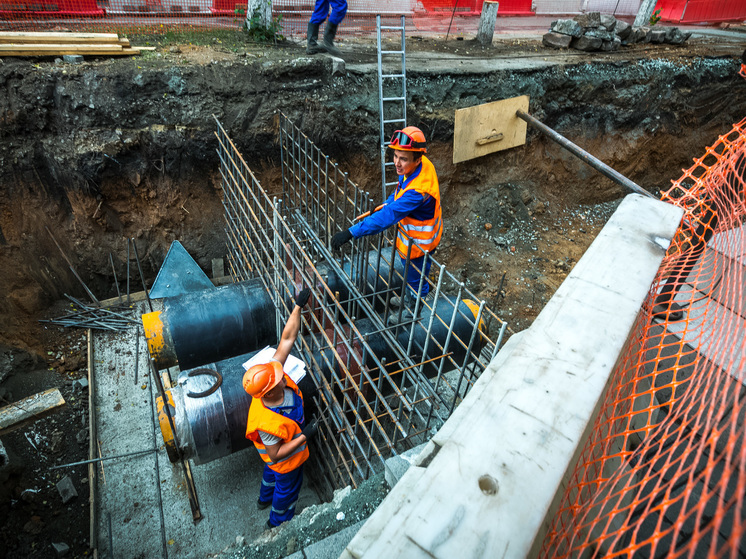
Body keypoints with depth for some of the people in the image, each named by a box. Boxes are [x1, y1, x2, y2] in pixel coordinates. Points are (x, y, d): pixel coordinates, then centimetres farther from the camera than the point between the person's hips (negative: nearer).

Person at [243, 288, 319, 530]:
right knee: (287, 490, 25)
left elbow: (287, 338, -32)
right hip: (286, 461, -7)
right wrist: (304, 436, -31)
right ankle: (278, 523, 56)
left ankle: (264, 499, 68)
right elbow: (276, 454, -30)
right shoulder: (269, 423, -47)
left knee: (271, 473, 37)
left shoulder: (273, 372, -34)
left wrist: (299, 306, -35)